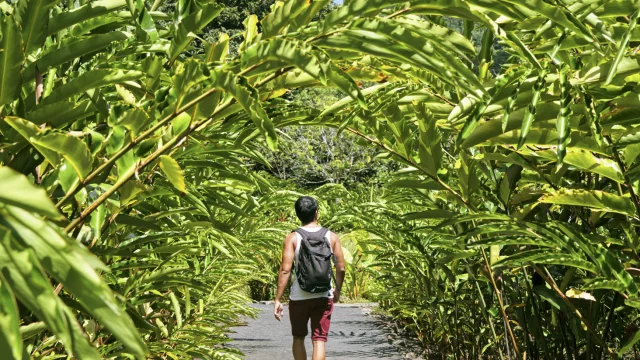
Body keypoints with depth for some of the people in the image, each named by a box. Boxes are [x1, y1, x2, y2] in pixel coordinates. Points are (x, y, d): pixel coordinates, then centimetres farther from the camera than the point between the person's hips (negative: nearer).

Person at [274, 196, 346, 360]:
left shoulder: (292, 238, -5)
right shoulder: (331, 236, 1)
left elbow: (285, 270, -11)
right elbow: (341, 268, 1)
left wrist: (277, 299, -7)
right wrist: (337, 290, 18)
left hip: (299, 297, 0)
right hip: (324, 297, 1)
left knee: (298, 337, 19)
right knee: (319, 340, 2)